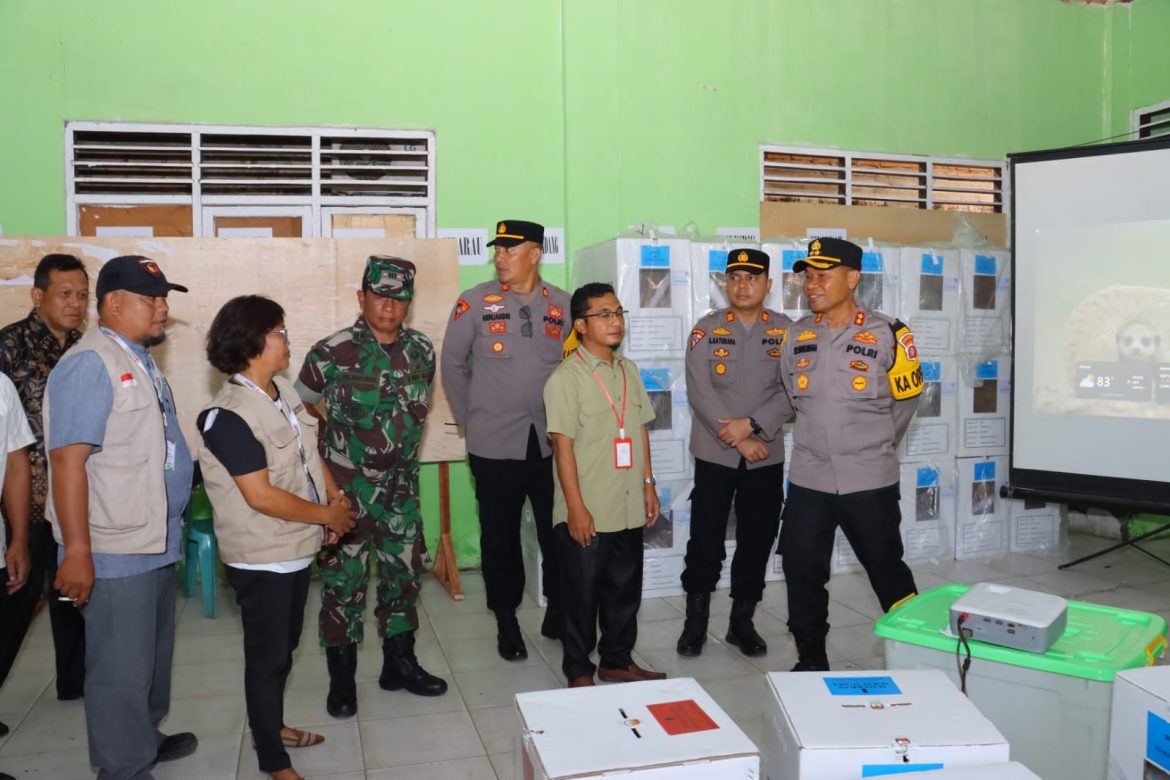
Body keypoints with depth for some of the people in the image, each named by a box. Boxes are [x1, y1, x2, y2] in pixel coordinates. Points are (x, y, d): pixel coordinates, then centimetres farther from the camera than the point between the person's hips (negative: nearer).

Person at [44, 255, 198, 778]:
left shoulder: (140, 360, 12)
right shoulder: (90, 363, -16)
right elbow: (68, 461, -22)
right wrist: (77, 551, -24)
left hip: (155, 541, 9)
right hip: (116, 551, -9)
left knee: (153, 655, 22)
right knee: (122, 667, 4)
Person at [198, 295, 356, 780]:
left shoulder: (283, 391, 2)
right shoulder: (228, 416, -23)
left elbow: (310, 452, 13)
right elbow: (261, 496, -25)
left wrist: (335, 495, -3)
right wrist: (327, 515, -16)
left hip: (296, 545, 8)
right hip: (261, 557, -8)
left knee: (284, 646, 22)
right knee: (267, 655, 7)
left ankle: (272, 726, 43)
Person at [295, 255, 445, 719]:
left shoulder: (423, 352, 0)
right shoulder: (331, 353, -12)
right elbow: (301, 406, 0)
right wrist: (335, 443, 2)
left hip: (401, 486, 4)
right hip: (346, 487, -4)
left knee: (403, 573, 13)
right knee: (343, 580, 5)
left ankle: (399, 663, 30)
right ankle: (341, 677, 21)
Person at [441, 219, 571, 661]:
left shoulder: (562, 305, 3)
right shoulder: (475, 302, -3)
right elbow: (453, 364, 4)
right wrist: (470, 420, 4)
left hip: (552, 442, 2)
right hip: (495, 444, -1)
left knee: (558, 532, 7)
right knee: (501, 536, 10)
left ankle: (558, 611, 27)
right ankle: (506, 621, 27)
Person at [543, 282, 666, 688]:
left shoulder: (628, 370, 9)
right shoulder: (566, 377, -12)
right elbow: (563, 446, -14)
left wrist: (648, 483, 11)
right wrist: (576, 508, -16)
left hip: (628, 509, 7)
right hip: (586, 512, -6)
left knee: (625, 588, 17)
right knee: (581, 594, 7)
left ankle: (617, 660, 34)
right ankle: (579, 671, 23)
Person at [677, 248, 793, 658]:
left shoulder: (786, 331, 2)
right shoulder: (706, 329, -2)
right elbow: (700, 392, -11)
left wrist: (752, 424, -18)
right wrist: (737, 439, -16)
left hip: (767, 454, 2)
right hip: (715, 453, -1)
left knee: (757, 542, 10)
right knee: (705, 540, 3)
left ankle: (742, 621, 26)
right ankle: (695, 621, 20)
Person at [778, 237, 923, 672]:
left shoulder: (888, 335, -10)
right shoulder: (797, 336, 2)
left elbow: (906, 400, 2)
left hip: (869, 481, -3)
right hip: (808, 480, 4)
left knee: (887, 571, 11)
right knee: (802, 573, 9)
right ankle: (811, 661, 27)